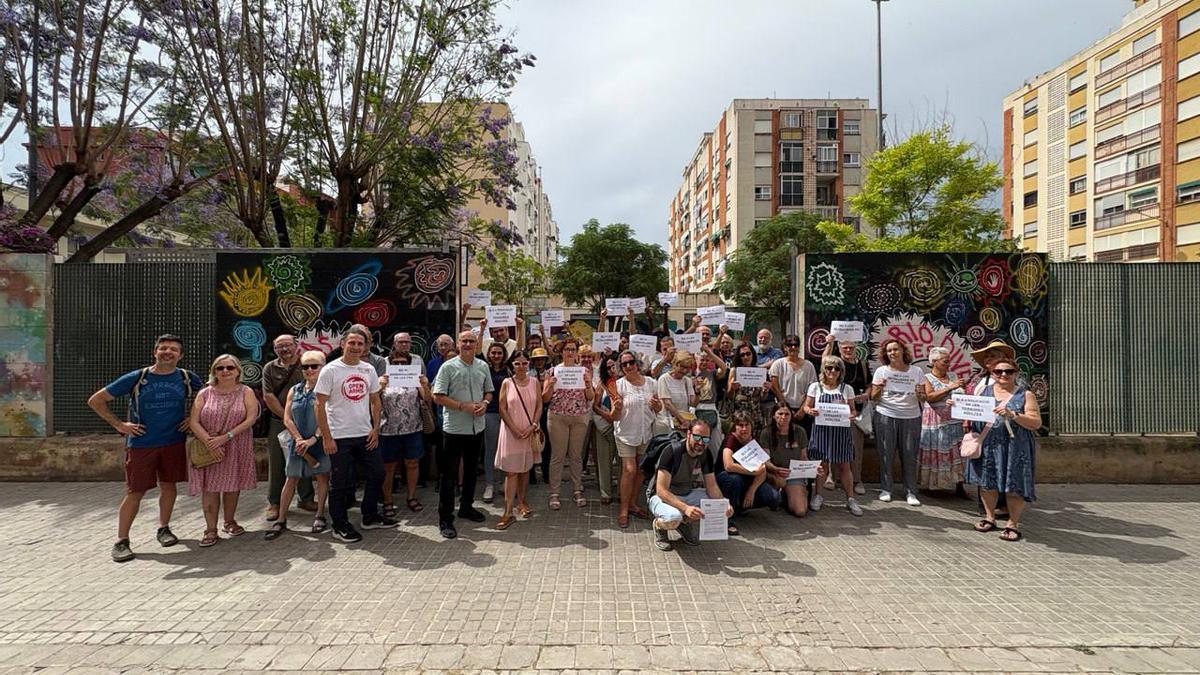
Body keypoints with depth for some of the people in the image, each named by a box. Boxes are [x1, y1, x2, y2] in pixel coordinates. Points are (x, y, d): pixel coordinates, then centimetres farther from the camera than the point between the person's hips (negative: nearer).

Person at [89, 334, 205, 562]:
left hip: (174, 442, 2)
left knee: (168, 485, 11)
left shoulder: (187, 378, -1)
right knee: (135, 492, 1)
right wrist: (119, 425, -5)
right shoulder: (136, 378, -7)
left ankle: (163, 529, 28)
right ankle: (121, 541, 12)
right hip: (141, 443, -2)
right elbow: (95, 400, 0)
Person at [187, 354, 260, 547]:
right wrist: (209, 442, -17)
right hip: (209, 449, 0)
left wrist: (227, 436, -18)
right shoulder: (205, 394, 3)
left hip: (236, 449, 0)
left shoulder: (245, 392, 1)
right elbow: (194, 422, -4)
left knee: (233, 485, 8)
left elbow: (251, 418, -10)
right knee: (210, 487, -2)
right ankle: (211, 529, 7)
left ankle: (229, 522, 26)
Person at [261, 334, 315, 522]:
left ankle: (306, 498, 19)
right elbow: (268, 397, -2)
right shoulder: (269, 368, 4)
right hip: (277, 423, 1)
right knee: (276, 463, 4)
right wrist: (286, 417, -8)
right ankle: (274, 503, 15)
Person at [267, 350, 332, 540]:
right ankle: (281, 520, 13)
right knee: (291, 479, 6)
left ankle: (320, 516, 17)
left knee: (322, 476, 4)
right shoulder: (294, 391, 10)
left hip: (320, 441, -4)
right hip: (298, 442, 4)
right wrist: (299, 439, -9)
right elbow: (287, 419, 5)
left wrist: (313, 439, -18)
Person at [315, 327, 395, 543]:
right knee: (340, 483, 5)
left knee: (377, 475, 13)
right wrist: (327, 438, -13)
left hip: (366, 435, 5)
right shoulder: (330, 370, -9)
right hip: (340, 437, -5)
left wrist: (376, 429, 3)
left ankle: (370, 517, 29)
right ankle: (340, 526, 20)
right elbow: (320, 406, -10)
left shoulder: (369, 369, 6)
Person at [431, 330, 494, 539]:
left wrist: (484, 403, -7)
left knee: (471, 470, 18)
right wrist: (463, 406, -19)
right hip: (454, 428, -5)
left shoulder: (483, 366, 7)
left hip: (477, 427, 5)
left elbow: (488, 391, 15)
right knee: (449, 474, -1)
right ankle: (445, 519, 6)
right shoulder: (448, 367, -8)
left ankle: (466, 507, 35)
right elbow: (438, 396, -11)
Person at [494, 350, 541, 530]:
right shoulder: (507, 383, -1)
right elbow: (502, 409, -4)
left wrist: (532, 426, -10)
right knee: (511, 471, -5)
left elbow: (539, 406, 4)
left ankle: (522, 502, 27)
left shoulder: (534, 382, 5)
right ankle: (508, 512, -4)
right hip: (511, 432, -2)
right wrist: (515, 429, -12)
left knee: (525, 469, 12)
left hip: (529, 432, 2)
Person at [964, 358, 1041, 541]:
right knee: (987, 482, 10)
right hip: (987, 446, 3)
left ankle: (1013, 524, 15)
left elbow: (1036, 423, -7)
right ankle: (990, 518, 26)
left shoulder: (1025, 395, 1)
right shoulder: (984, 391, 10)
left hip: (1014, 448, -3)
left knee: (1014, 486, 1)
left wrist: (1012, 415, -19)